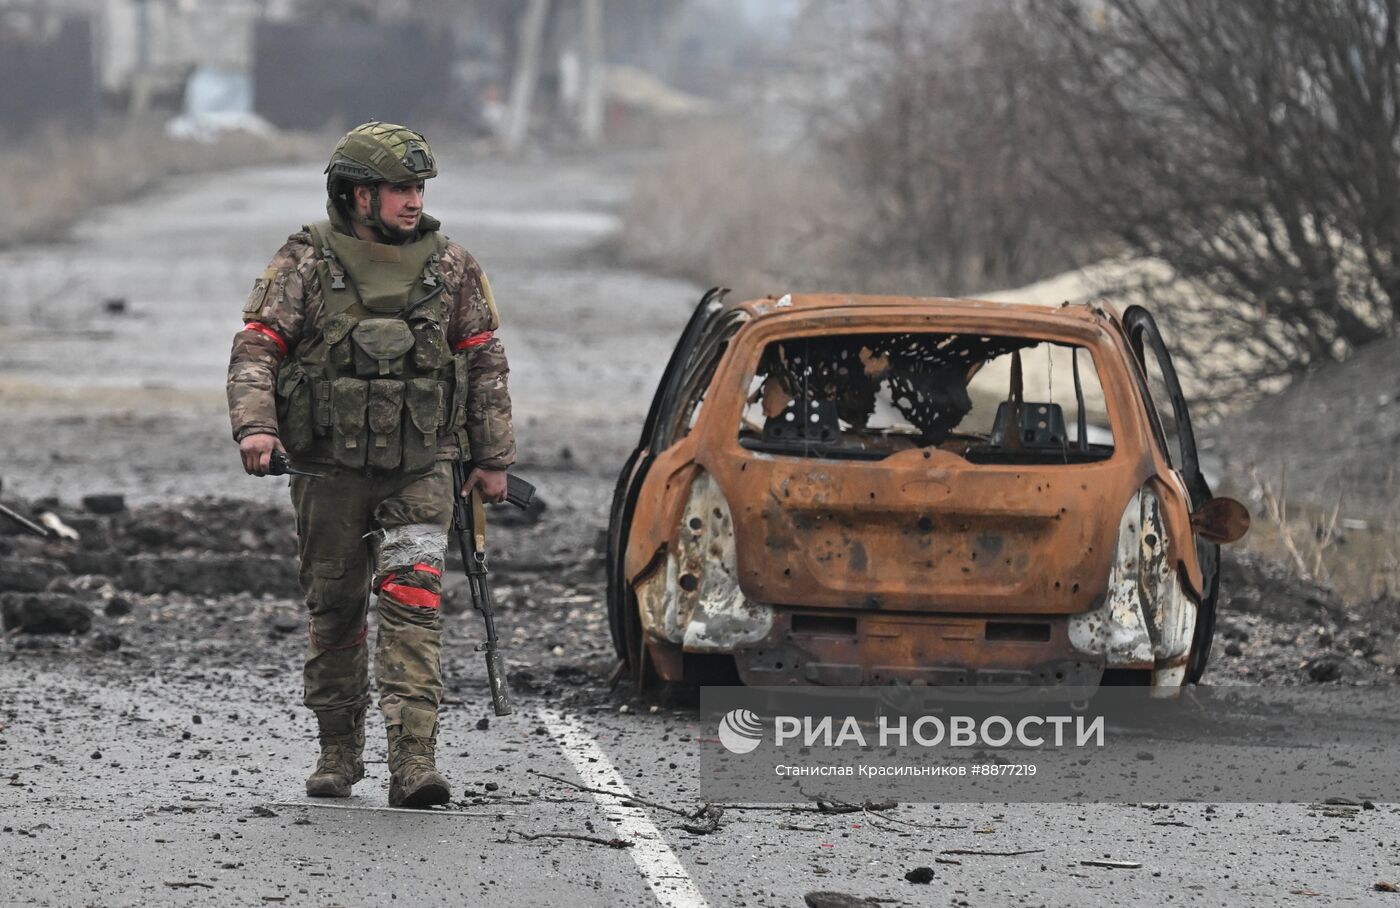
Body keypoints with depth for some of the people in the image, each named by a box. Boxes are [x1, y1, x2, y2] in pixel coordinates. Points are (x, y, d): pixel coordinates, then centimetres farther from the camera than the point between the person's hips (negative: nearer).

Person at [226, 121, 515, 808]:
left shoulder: (450, 268, 5)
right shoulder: (305, 265, -2)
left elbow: (485, 365, 13)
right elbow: (256, 347, -8)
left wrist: (492, 459, 11)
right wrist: (255, 425, -25)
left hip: (421, 469, 0)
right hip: (330, 468, 0)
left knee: (412, 600, -14)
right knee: (334, 611, 8)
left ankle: (413, 759, -21)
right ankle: (338, 751, 24)